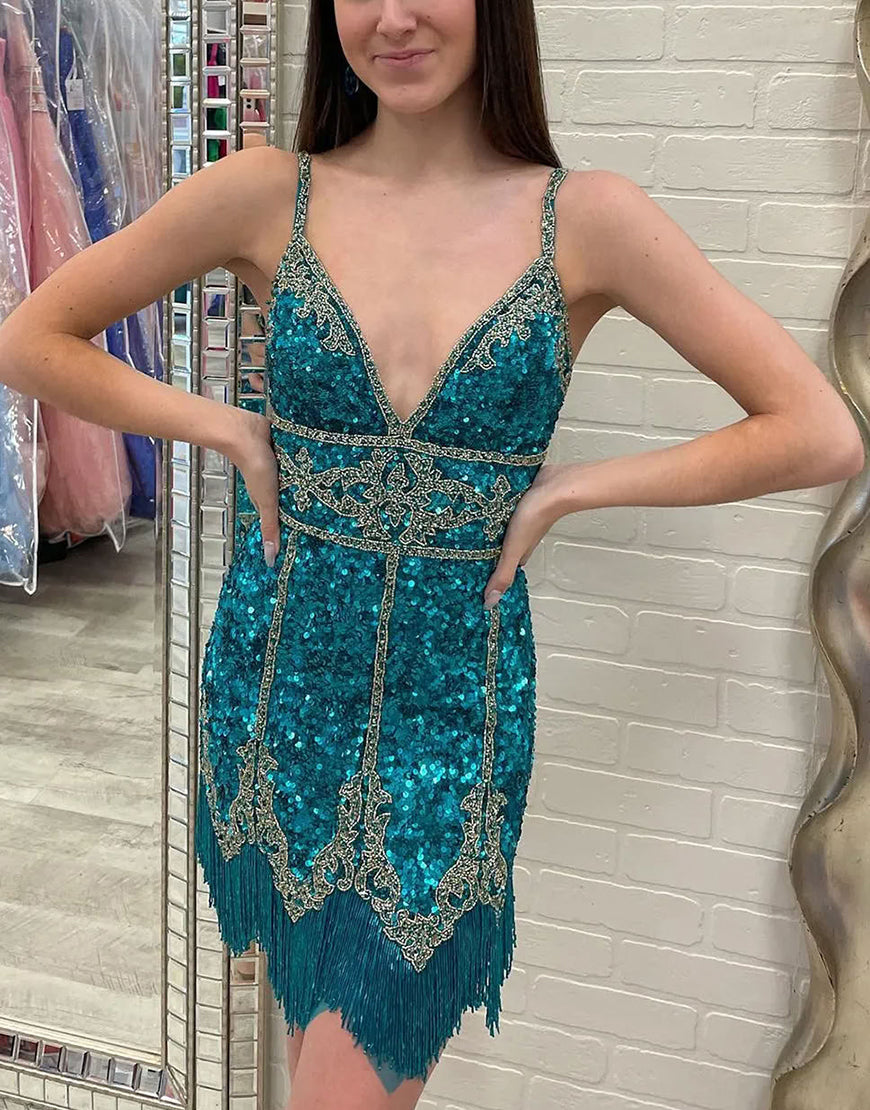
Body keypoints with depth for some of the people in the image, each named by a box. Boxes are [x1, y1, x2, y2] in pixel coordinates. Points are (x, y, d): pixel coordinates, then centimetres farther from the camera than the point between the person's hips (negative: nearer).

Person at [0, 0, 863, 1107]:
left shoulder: (587, 218, -7)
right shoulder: (266, 195, -4)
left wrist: (567, 487, -11)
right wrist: (229, 429, -7)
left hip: (452, 698, -1)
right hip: (280, 674, 2)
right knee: (314, 1014, 20)